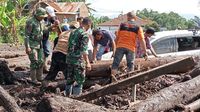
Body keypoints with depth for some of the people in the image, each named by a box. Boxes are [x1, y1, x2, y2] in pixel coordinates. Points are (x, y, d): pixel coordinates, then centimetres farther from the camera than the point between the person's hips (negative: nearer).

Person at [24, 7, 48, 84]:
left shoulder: (38, 22, 11)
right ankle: (34, 80, -5)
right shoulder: (30, 22, -16)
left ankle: (39, 78, 16)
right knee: (34, 62, -11)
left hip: (39, 45, 9)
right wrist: (27, 47, -23)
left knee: (40, 62, 7)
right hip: (32, 45, -9)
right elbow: (26, 35, -18)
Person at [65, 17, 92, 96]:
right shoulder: (84, 34, -12)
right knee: (79, 80, 3)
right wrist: (87, 62, -18)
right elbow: (83, 50, -19)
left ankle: (68, 94, 23)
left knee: (69, 79, 16)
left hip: (69, 58, 8)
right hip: (78, 60, -8)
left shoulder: (73, 32, 12)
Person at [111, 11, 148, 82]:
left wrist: (116, 47, 21)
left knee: (116, 63, 5)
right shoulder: (138, 28, 3)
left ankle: (112, 76, -9)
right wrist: (145, 52, -1)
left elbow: (117, 37, 10)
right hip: (131, 48, -1)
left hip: (120, 46, 1)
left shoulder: (122, 25, 8)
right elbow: (142, 40, -3)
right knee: (130, 64, 10)